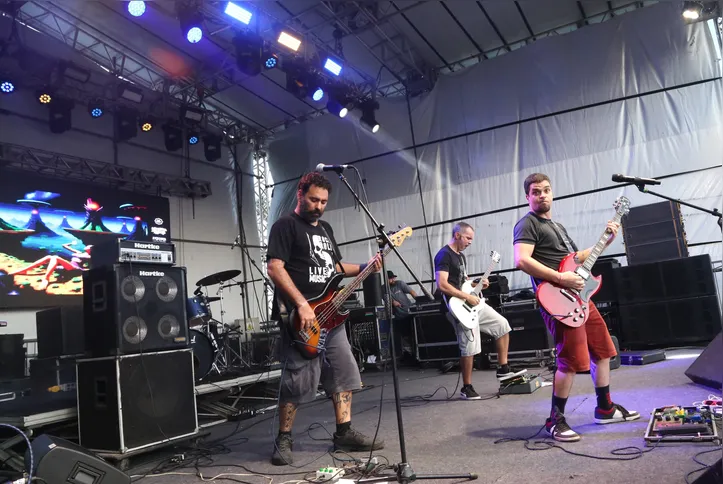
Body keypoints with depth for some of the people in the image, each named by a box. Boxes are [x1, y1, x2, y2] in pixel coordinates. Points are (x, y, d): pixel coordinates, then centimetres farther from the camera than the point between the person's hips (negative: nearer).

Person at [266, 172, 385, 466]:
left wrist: (364, 268, 9)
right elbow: (275, 268, -16)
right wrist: (302, 305, -22)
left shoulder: (325, 228, 19)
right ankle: (283, 439, 12)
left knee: (343, 373, 9)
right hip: (301, 315, -8)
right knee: (298, 380, -5)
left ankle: (344, 433, 20)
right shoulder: (285, 226, -6)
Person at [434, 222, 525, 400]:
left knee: (501, 324, 10)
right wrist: (467, 297, -21)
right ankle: (466, 388, 8)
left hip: (471, 303, 10)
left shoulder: (461, 256, 16)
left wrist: (477, 285, 7)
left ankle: (503, 369, 16)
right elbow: (442, 285, -24)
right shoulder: (444, 255, -14)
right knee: (469, 347, -8)